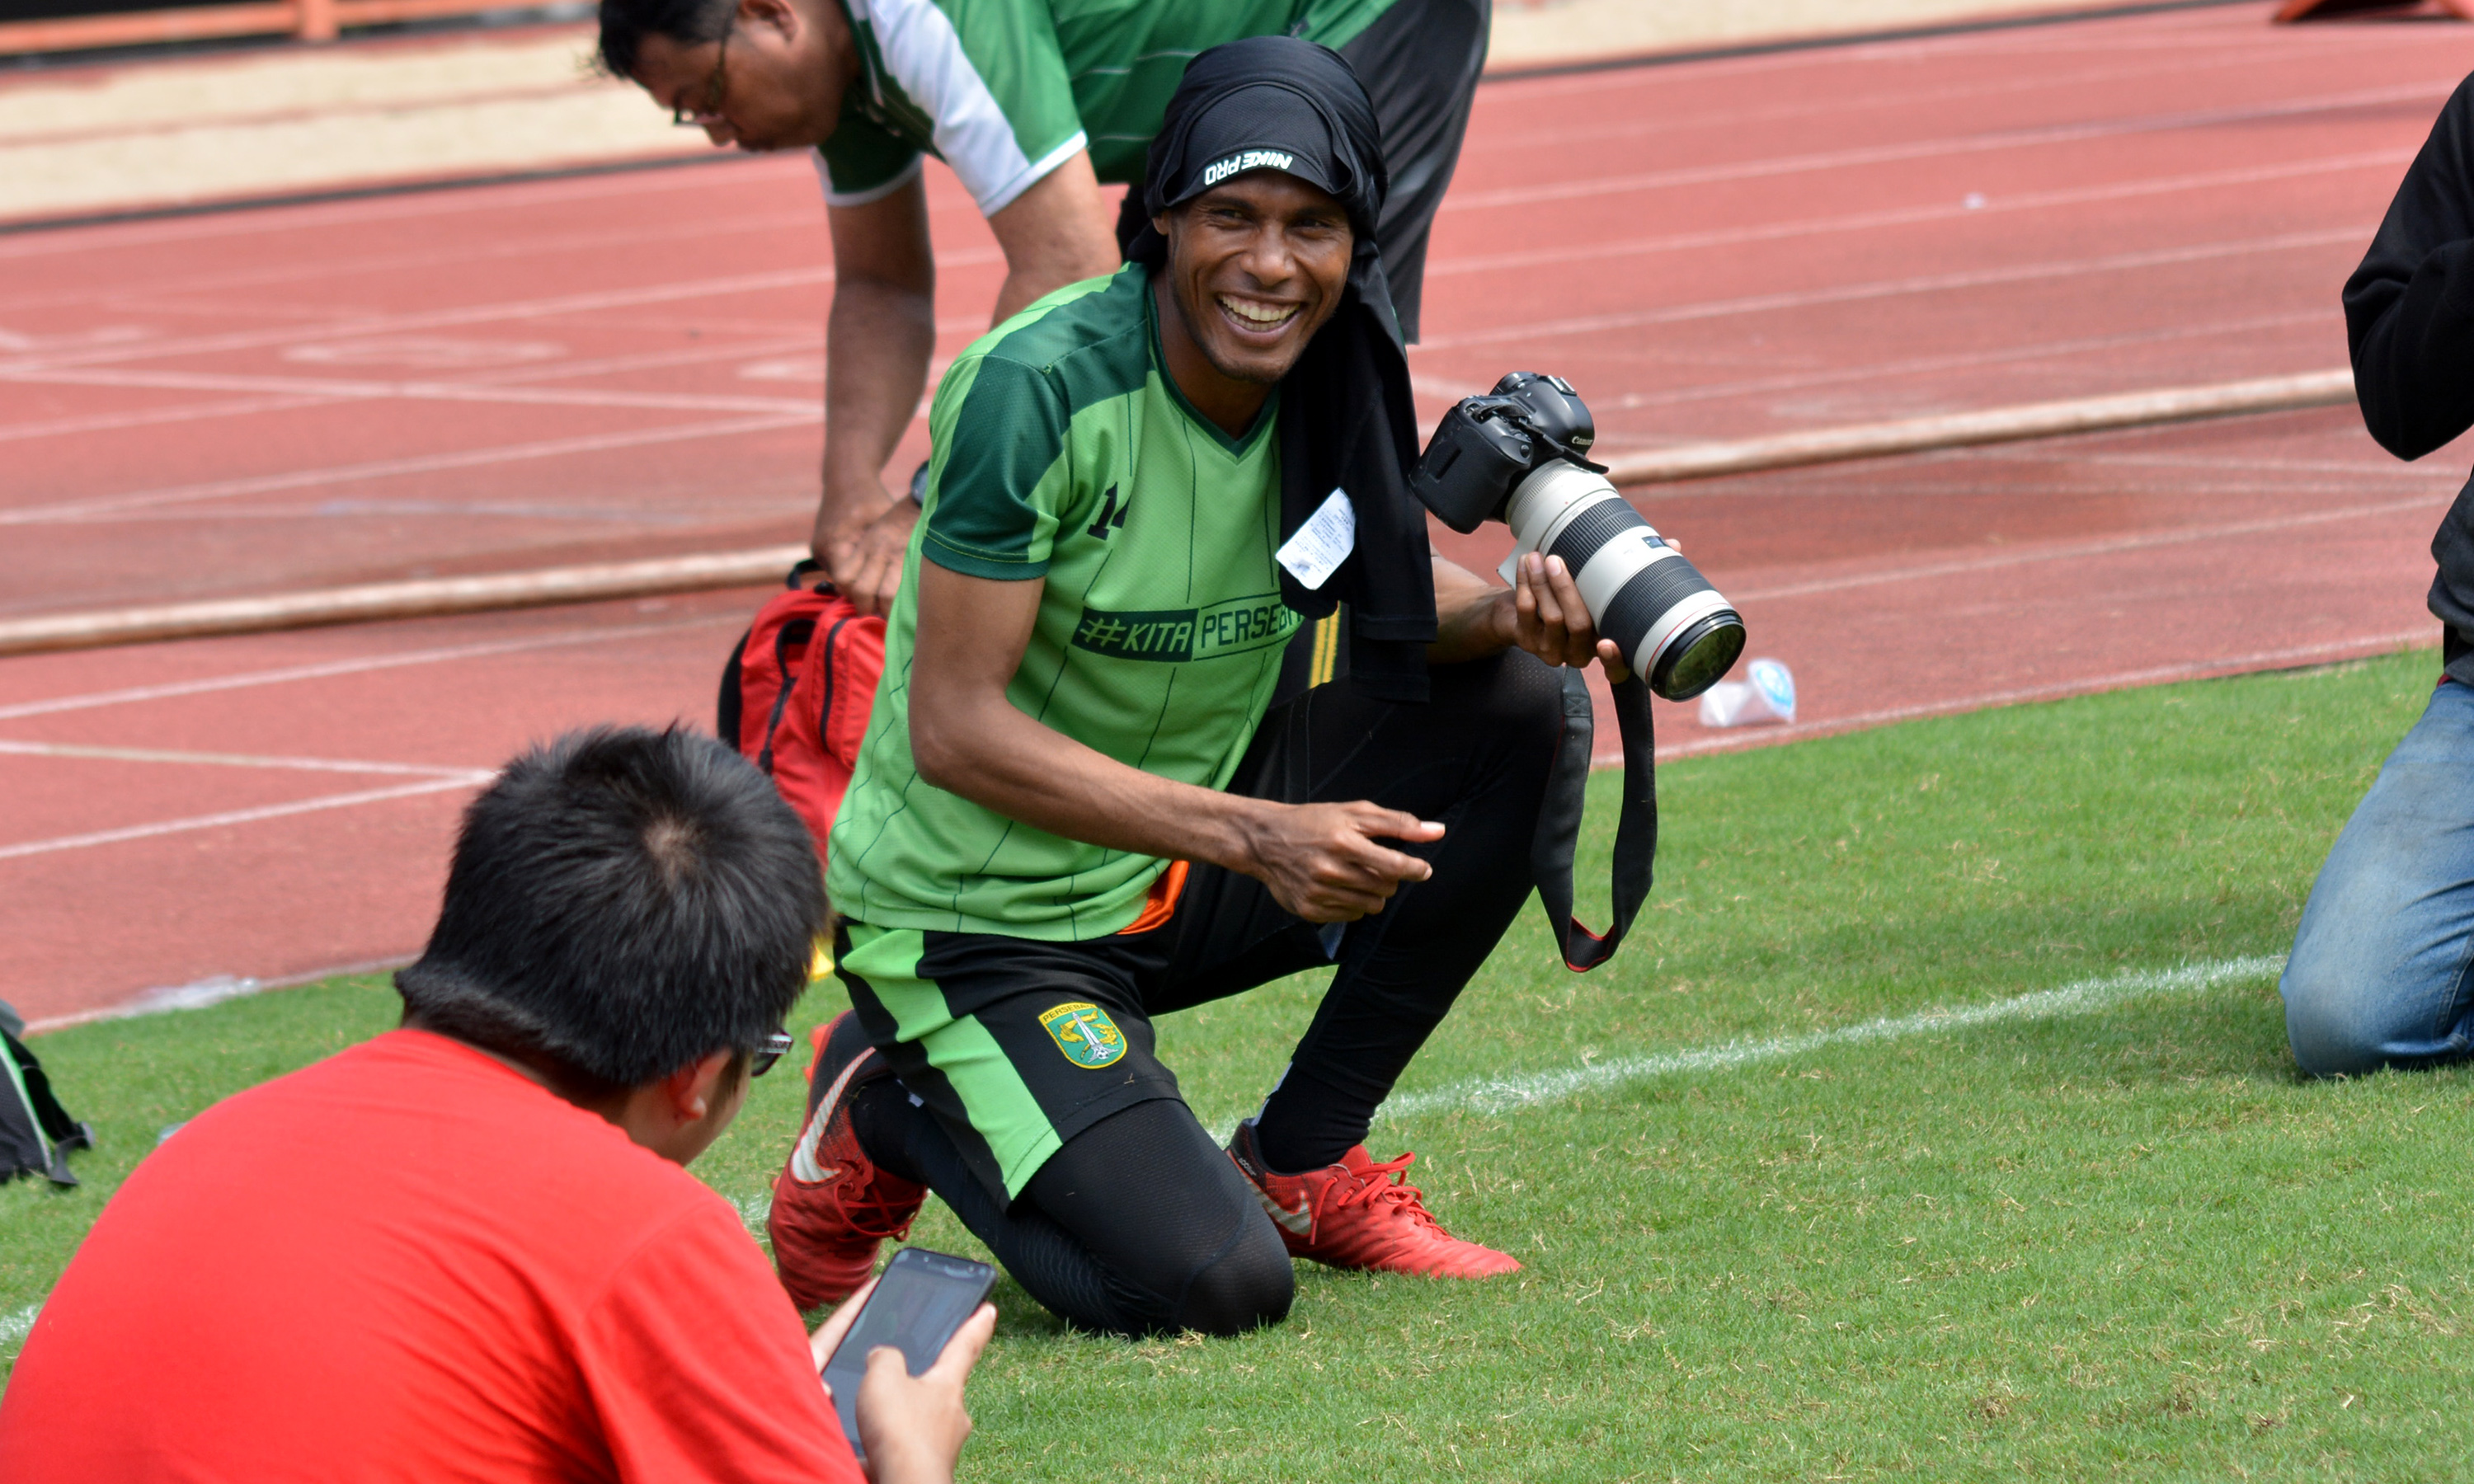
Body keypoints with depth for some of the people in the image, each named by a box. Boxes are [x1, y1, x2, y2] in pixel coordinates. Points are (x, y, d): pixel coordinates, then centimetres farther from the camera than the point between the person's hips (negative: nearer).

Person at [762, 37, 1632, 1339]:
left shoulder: (1333, 372, -6)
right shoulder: (1042, 391, -25)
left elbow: (1393, 587, 11)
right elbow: (954, 729, -25)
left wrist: (1510, 614, -14)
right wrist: (1250, 835, -32)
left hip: (1182, 879, 7)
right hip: (980, 923, -7)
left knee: (1511, 708, -9)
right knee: (1210, 1286, -22)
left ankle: (1300, 1163, 3)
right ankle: (893, 1110, 7)